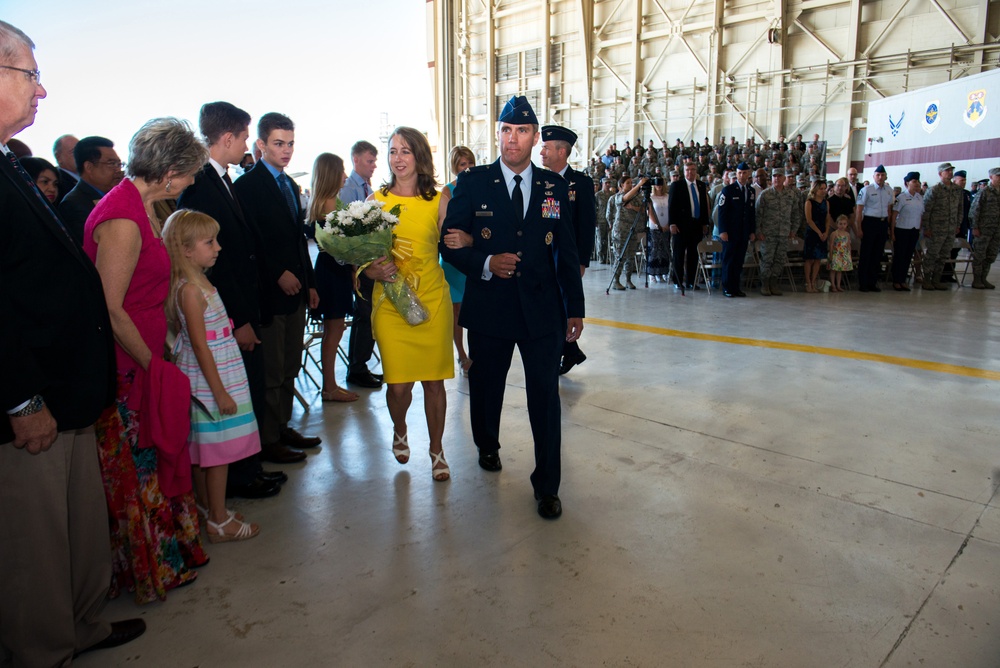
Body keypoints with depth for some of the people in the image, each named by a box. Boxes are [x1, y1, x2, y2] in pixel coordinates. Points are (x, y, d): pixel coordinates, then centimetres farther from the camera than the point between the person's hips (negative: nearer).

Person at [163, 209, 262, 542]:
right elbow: (199, 344, -20)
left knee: (204, 451, 17)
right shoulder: (190, 290, -19)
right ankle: (219, 522, 11)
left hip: (212, 378, 9)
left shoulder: (200, 283, 10)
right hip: (210, 380, -9)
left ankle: (208, 509, 30)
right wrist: (220, 391, -19)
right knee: (219, 451, 0)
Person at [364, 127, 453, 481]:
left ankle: (436, 449, 27)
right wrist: (372, 270, -15)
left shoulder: (437, 200, 2)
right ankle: (399, 431, 34)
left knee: (434, 380, 5)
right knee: (398, 384, -1)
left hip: (432, 299, 0)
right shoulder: (376, 200, 3)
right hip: (390, 302, 0)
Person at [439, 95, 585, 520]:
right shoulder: (472, 183, 0)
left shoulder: (554, 186, 5)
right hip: (489, 308, 0)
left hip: (542, 308, 1)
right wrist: (485, 263, -18)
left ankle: (547, 486, 14)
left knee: (546, 396, 0)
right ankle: (487, 446, 46)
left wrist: (575, 308, 7)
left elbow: (567, 251, 8)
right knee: (486, 387, 16)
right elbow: (450, 242, 0)